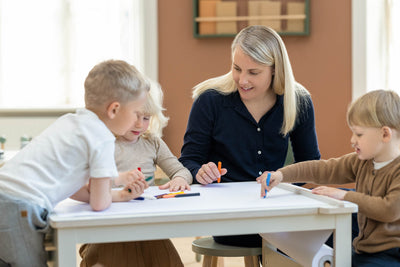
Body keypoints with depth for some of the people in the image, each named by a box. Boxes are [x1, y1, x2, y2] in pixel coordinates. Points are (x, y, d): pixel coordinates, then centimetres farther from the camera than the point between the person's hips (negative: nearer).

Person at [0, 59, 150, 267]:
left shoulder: (67, 121, 20)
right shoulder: (103, 138, -6)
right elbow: (99, 203, -3)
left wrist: (120, 195, 23)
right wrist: (114, 196, 19)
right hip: (19, 210, -9)